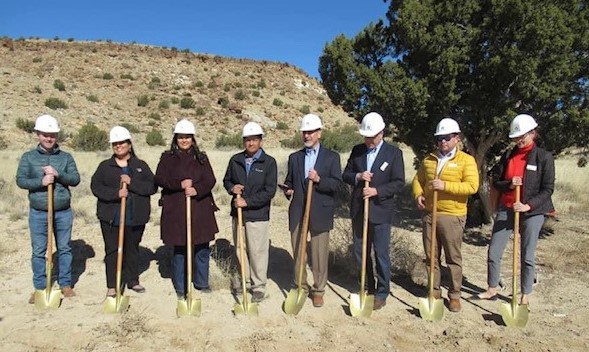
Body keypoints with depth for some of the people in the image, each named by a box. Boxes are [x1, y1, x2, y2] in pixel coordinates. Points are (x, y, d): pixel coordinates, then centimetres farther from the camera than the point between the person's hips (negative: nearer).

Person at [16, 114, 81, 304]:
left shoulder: (66, 157, 3)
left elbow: (76, 179, -5)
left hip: (63, 212, 1)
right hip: (38, 213, 0)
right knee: (38, 251, 7)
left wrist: (58, 174, -20)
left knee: (64, 249, 9)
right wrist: (41, 182, -20)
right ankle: (40, 288, 19)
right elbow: (20, 180, -5)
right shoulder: (28, 157, 2)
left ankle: (65, 284, 22)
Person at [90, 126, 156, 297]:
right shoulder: (105, 166, 6)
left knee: (132, 249, 12)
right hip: (111, 217, 0)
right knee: (112, 250, 4)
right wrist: (116, 193, -20)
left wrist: (131, 183, -18)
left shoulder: (141, 165, 5)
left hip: (135, 217, 1)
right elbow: (95, 186, -6)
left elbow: (152, 187, -5)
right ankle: (112, 285, 14)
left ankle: (133, 280, 27)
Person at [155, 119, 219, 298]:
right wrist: (180, 184, -17)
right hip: (176, 209, -2)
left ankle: (202, 283, 27)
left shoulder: (201, 157, 9)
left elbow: (210, 180, -1)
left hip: (200, 209, 2)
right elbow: (159, 179, -4)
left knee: (202, 248, 8)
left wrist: (197, 189, -19)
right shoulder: (167, 157, 5)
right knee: (180, 249, 6)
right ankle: (180, 288, 21)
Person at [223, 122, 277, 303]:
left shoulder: (269, 162, -8)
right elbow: (226, 180, 17)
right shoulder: (235, 160, 5)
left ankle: (259, 287, 15)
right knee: (240, 249, 16)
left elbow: (269, 191, -12)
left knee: (257, 252, 0)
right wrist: (232, 188, -6)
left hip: (258, 215, -5)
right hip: (237, 213, 5)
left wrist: (247, 202, -17)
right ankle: (245, 280, 35)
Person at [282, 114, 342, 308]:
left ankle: (318, 291, 19)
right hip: (297, 212, 3)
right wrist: (288, 190, -4)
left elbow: (337, 183, -5)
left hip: (320, 213, -3)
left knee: (320, 254, 3)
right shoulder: (294, 157, 13)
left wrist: (319, 179, -20)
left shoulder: (331, 157, 3)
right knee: (297, 253, 9)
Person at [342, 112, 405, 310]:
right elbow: (346, 175, 9)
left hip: (380, 211, -4)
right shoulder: (357, 151, 7)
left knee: (381, 254, 3)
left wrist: (376, 191, -20)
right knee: (360, 251, 13)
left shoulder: (394, 153, -4)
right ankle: (367, 288, 30)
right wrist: (357, 176, -12)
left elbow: (399, 182, -8)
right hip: (358, 210, 4)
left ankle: (382, 293, 18)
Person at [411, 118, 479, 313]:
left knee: (453, 258, 5)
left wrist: (445, 185, -22)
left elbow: (472, 186, -14)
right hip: (429, 214, 5)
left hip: (452, 216, -4)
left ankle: (454, 295, 18)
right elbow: (418, 179, 18)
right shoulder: (429, 159, 11)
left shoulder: (466, 160, -4)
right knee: (431, 256, 12)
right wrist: (418, 194, -2)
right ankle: (435, 291, 25)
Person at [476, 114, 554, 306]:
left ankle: (525, 296, 21)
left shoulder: (544, 157, -4)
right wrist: (509, 184, -13)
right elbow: (496, 182, 8)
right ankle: (492, 289, 23)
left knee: (527, 256, 6)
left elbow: (547, 189, -6)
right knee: (493, 252, 6)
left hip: (532, 212, -4)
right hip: (506, 210, 4)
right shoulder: (507, 156, 6)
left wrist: (529, 205, -19)